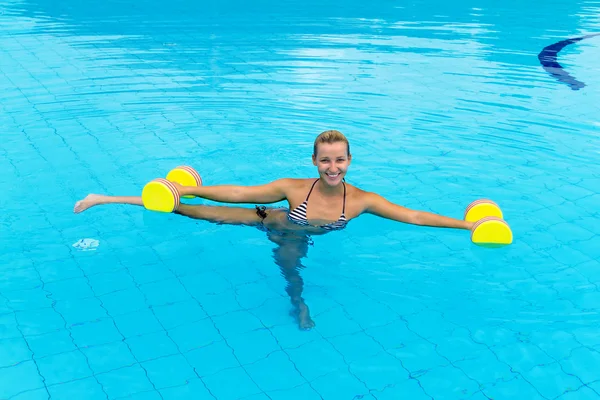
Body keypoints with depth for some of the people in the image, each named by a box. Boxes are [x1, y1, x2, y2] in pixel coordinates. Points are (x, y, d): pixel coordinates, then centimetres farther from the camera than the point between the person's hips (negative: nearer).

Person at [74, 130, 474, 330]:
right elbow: (237, 193, -28)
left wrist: (467, 224, -29)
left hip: (297, 238, 3)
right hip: (275, 222, -2)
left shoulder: (363, 200, -25)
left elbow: (413, 216, -25)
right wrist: (186, 189, -30)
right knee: (211, 214, -7)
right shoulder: (293, 188, -31)